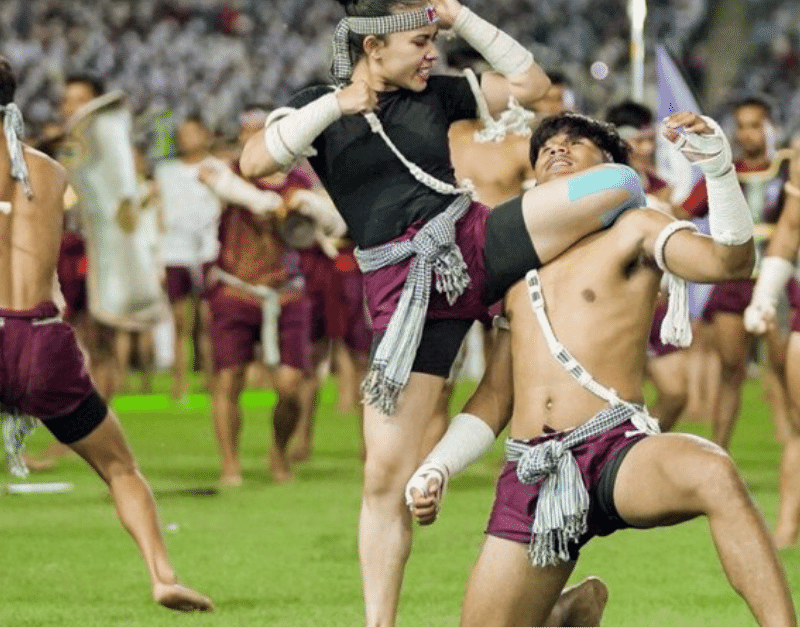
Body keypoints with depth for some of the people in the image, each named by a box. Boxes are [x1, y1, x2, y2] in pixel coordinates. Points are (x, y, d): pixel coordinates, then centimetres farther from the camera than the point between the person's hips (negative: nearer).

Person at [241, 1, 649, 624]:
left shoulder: (435, 93, 11)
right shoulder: (320, 109, 2)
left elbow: (530, 84, 13)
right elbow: (254, 161, -16)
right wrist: (338, 105, -21)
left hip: (477, 244, 3)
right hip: (407, 288, -3)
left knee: (618, 181, -17)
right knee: (385, 476, -8)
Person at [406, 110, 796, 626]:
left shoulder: (632, 231, 9)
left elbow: (730, 260, -10)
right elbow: (495, 397, 26)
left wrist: (717, 164, -25)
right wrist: (436, 469, 12)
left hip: (617, 449, -5)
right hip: (532, 472, 5)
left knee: (713, 474, -38)